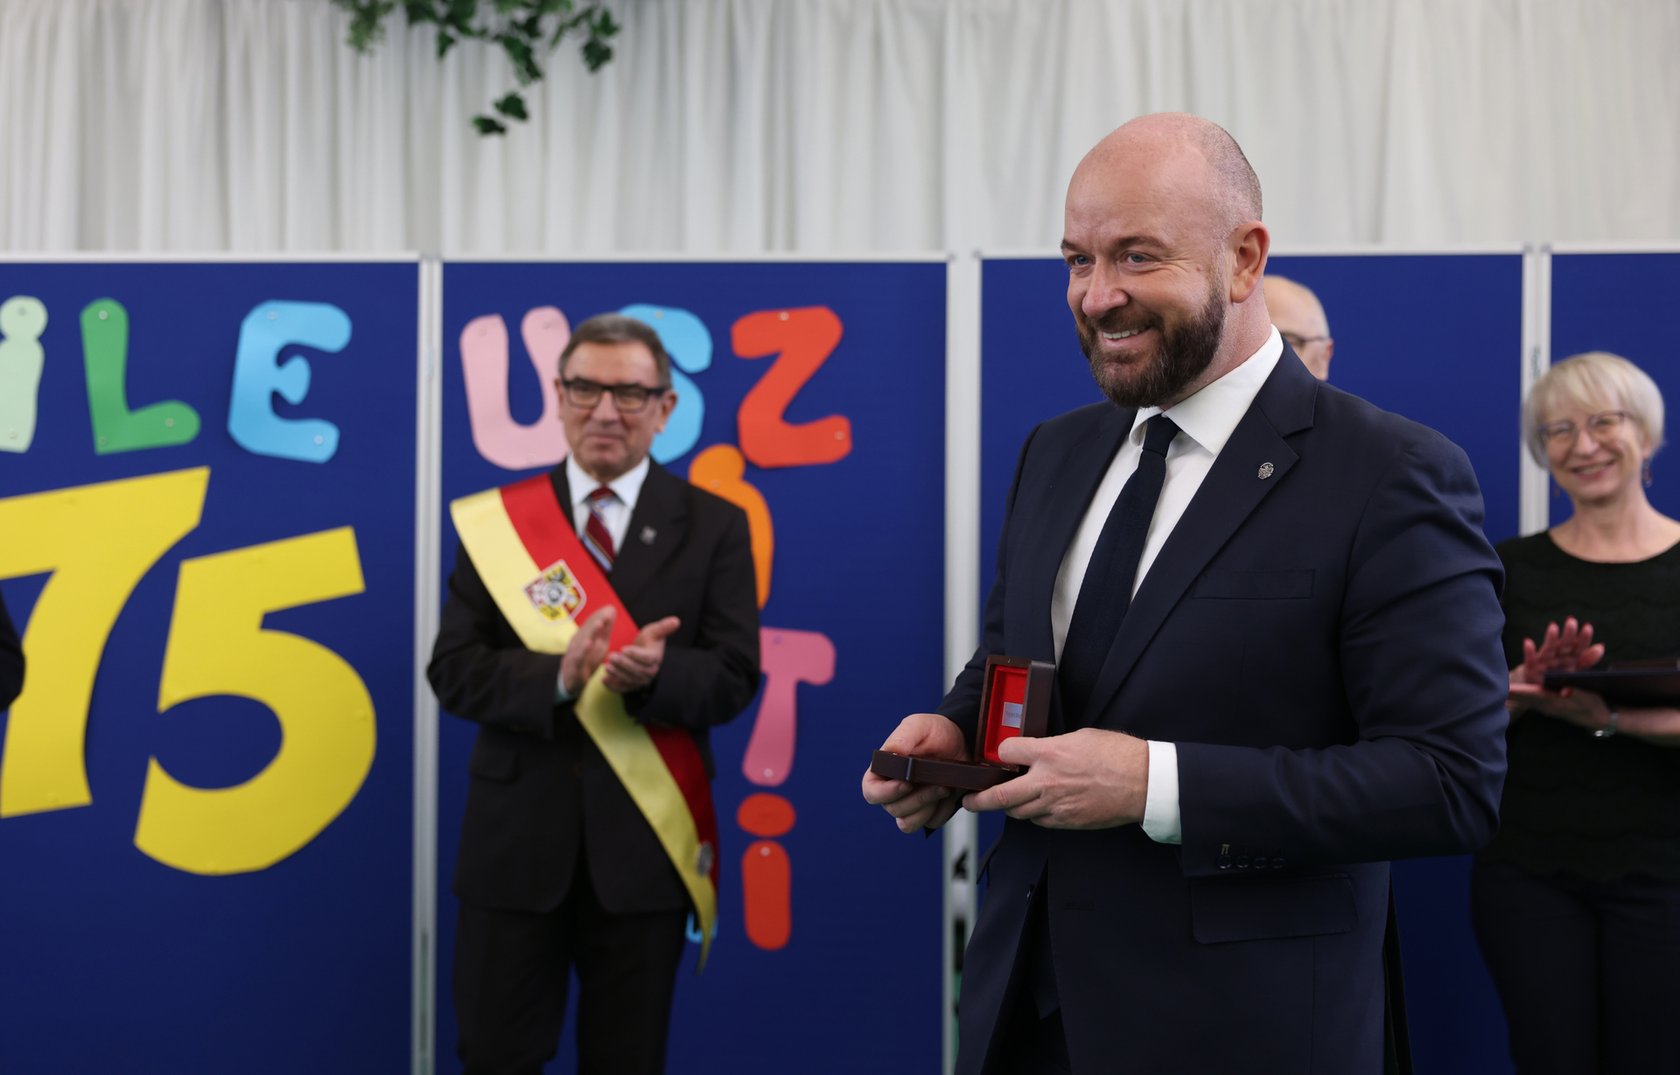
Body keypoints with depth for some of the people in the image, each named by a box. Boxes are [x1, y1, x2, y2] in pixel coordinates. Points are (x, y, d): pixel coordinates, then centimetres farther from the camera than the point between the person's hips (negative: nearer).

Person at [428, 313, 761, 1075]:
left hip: (643, 841, 0)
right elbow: (453, 671, -3)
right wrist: (556, 677, -22)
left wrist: (654, 675, -25)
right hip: (516, 836, 0)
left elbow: (734, 676, -4)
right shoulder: (498, 519, 3)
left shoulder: (712, 526, 2)